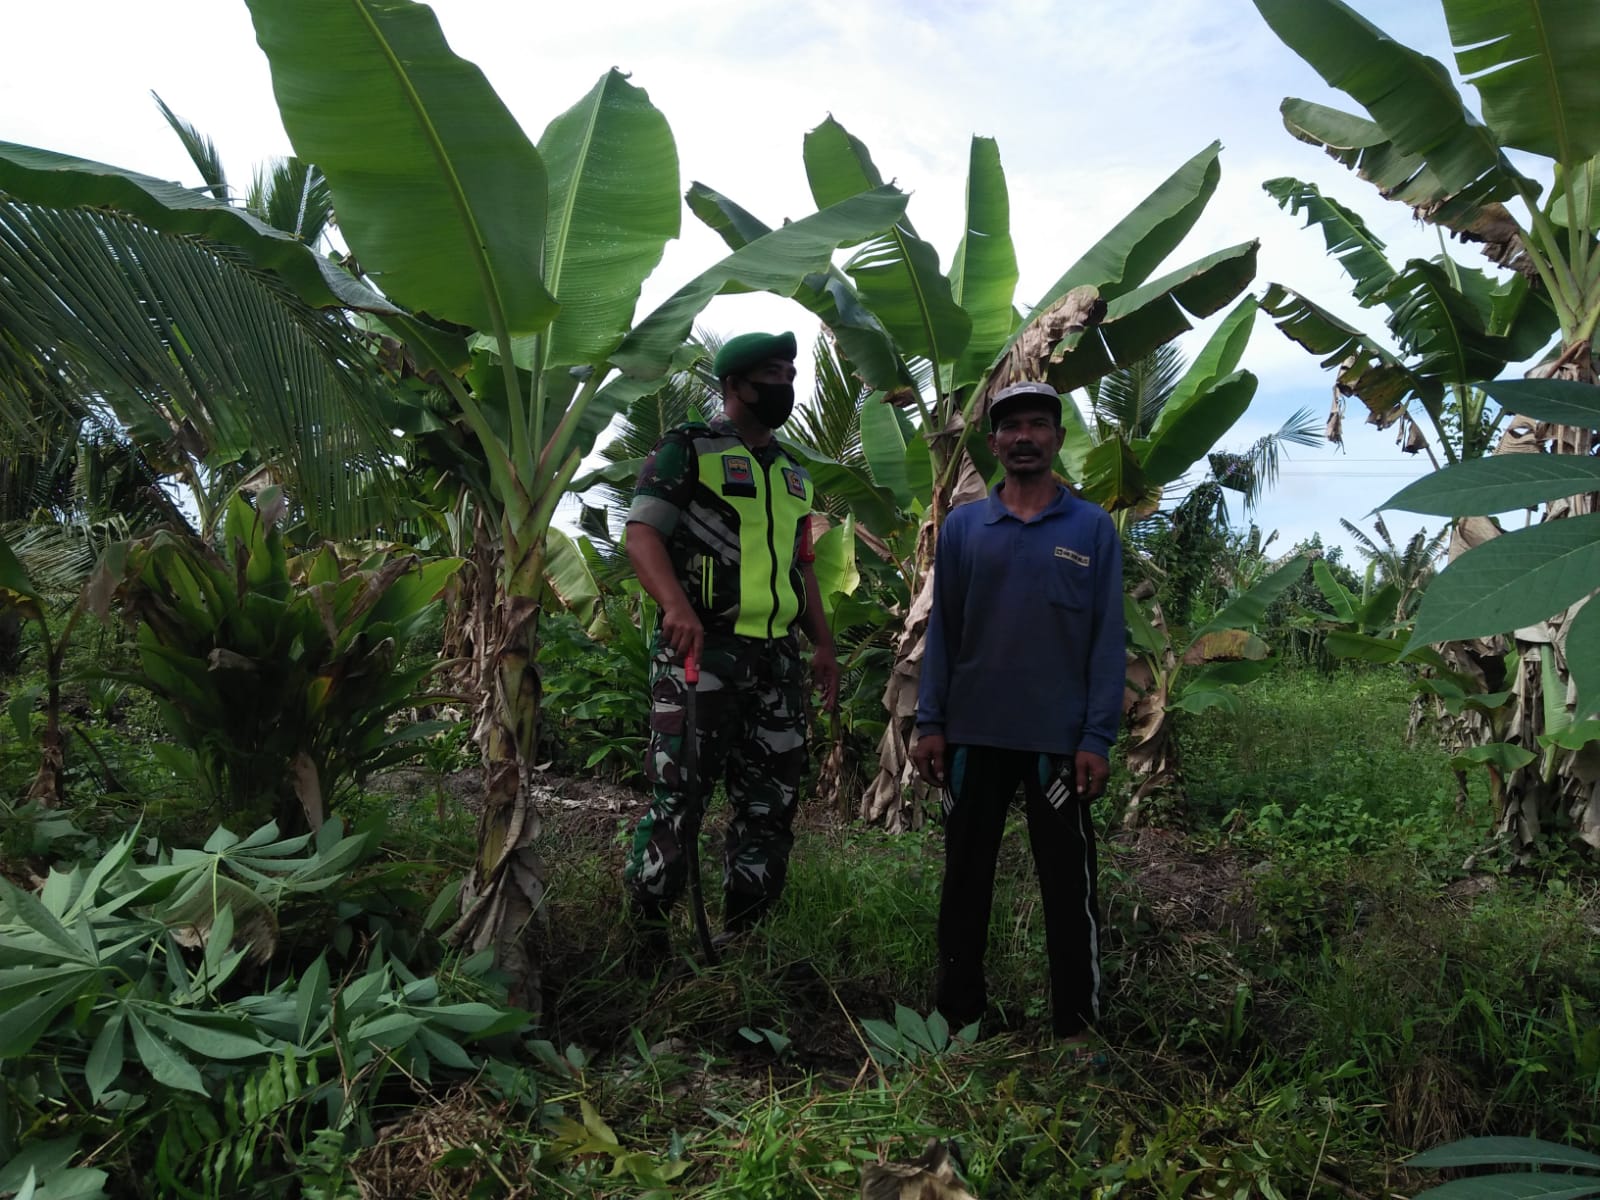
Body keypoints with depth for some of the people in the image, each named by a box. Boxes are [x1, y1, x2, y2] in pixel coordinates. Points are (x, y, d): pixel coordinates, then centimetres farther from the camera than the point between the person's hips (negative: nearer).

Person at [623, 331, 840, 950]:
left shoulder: (793, 472, 22)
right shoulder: (688, 450, 0)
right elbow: (642, 532, -11)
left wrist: (823, 643, 17)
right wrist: (677, 605, -28)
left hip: (777, 659, 7)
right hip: (700, 649, -7)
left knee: (772, 802, 8)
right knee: (679, 794, -9)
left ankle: (738, 938, 20)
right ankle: (643, 932, 9)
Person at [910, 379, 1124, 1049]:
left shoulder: (1093, 528, 1)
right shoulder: (962, 527, 5)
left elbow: (1108, 638, -2)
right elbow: (941, 631, 5)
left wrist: (1098, 737, -8)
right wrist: (929, 723, -1)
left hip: (1060, 739, -1)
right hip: (973, 735, 2)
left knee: (1068, 884, 8)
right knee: (965, 877, 12)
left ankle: (1076, 1022, 23)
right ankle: (957, 1011, 27)